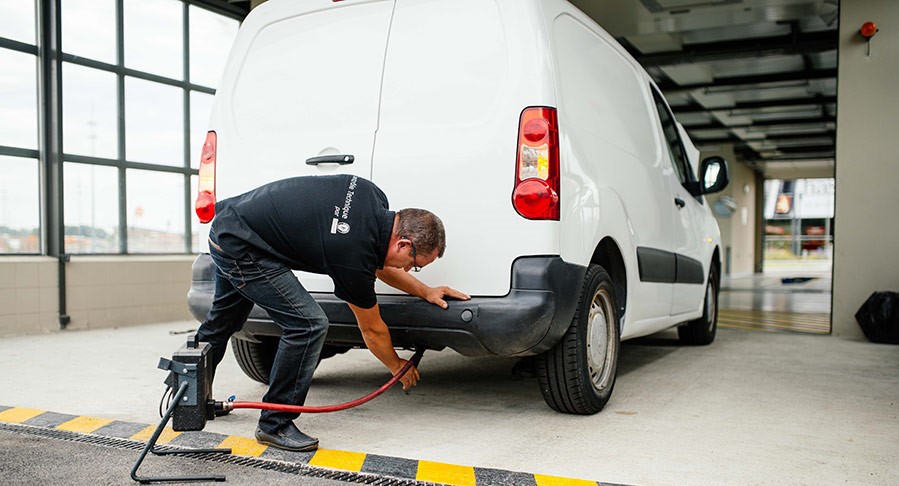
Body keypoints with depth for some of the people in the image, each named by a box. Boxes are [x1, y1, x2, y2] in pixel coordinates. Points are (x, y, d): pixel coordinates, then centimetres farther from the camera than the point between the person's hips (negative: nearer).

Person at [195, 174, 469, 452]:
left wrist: (425, 291, 10)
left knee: (222, 323, 27)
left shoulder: (374, 198, -6)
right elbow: (372, 329, -7)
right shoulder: (354, 256, -26)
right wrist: (397, 367, 10)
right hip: (241, 248, -10)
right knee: (308, 325, -14)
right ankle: (274, 425, 0)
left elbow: (380, 264, 14)